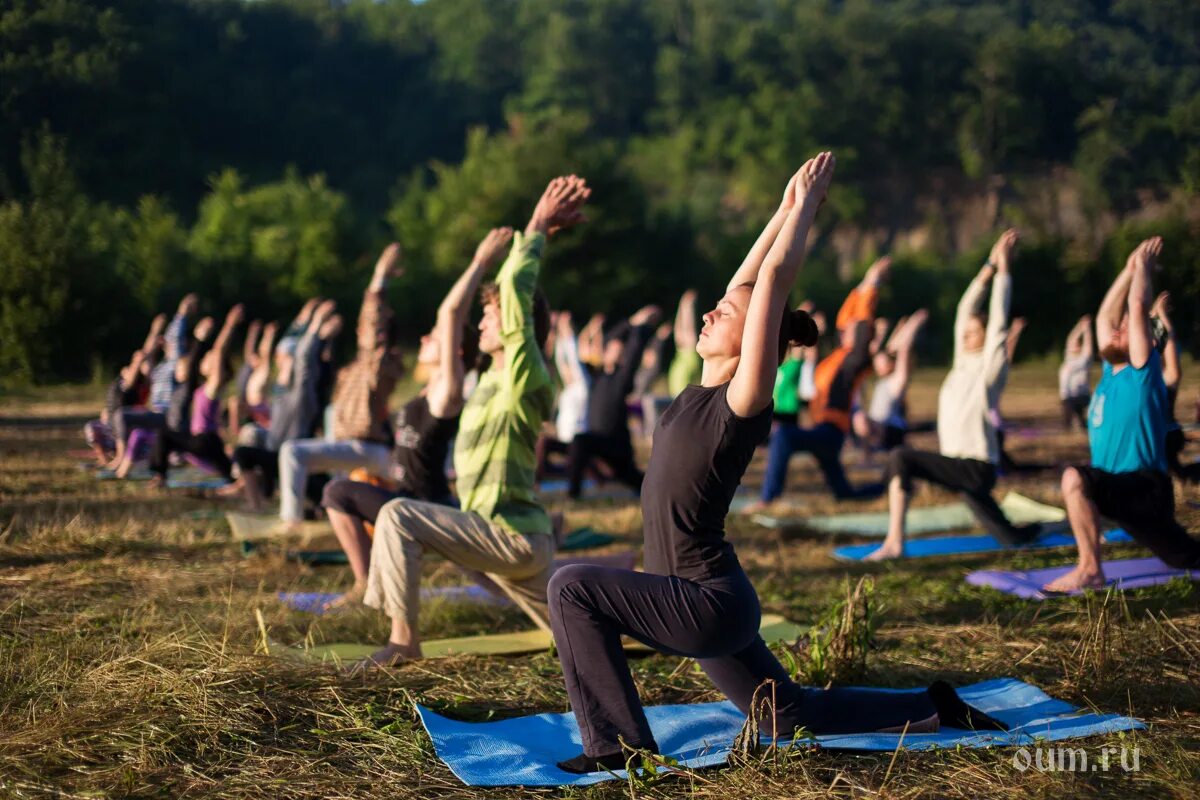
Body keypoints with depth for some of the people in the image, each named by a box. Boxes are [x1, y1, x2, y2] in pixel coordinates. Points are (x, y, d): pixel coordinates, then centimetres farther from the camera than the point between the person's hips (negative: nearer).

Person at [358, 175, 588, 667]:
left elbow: (517, 291, -22)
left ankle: (404, 639, -18)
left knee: (398, 516, -20)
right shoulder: (499, 377, 11)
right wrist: (540, 231, 20)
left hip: (510, 534, -10)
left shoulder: (525, 376, -14)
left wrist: (538, 228, -14)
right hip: (516, 539, 10)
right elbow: (511, 289, 21)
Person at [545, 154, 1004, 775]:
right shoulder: (706, 390, 6)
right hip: (700, 600, 10)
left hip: (709, 603, -10)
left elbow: (772, 281, -19)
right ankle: (928, 710, 31)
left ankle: (620, 745, -11)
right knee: (790, 716, 21)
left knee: (572, 587, -19)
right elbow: (748, 278, 11)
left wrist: (807, 203, -12)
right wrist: (786, 208, 16)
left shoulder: (743, 401, -16)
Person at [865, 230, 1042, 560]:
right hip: (956, 465, 8)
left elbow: (998, 322, -11)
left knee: (900, 458, -25)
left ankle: (894, 543, -23)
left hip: (975, 467, -8)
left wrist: (1003, 268, -8)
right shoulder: (963, 363, 12)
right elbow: (965, 310, 13)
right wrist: (990, 266, 15)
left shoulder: (990, 369, -6)